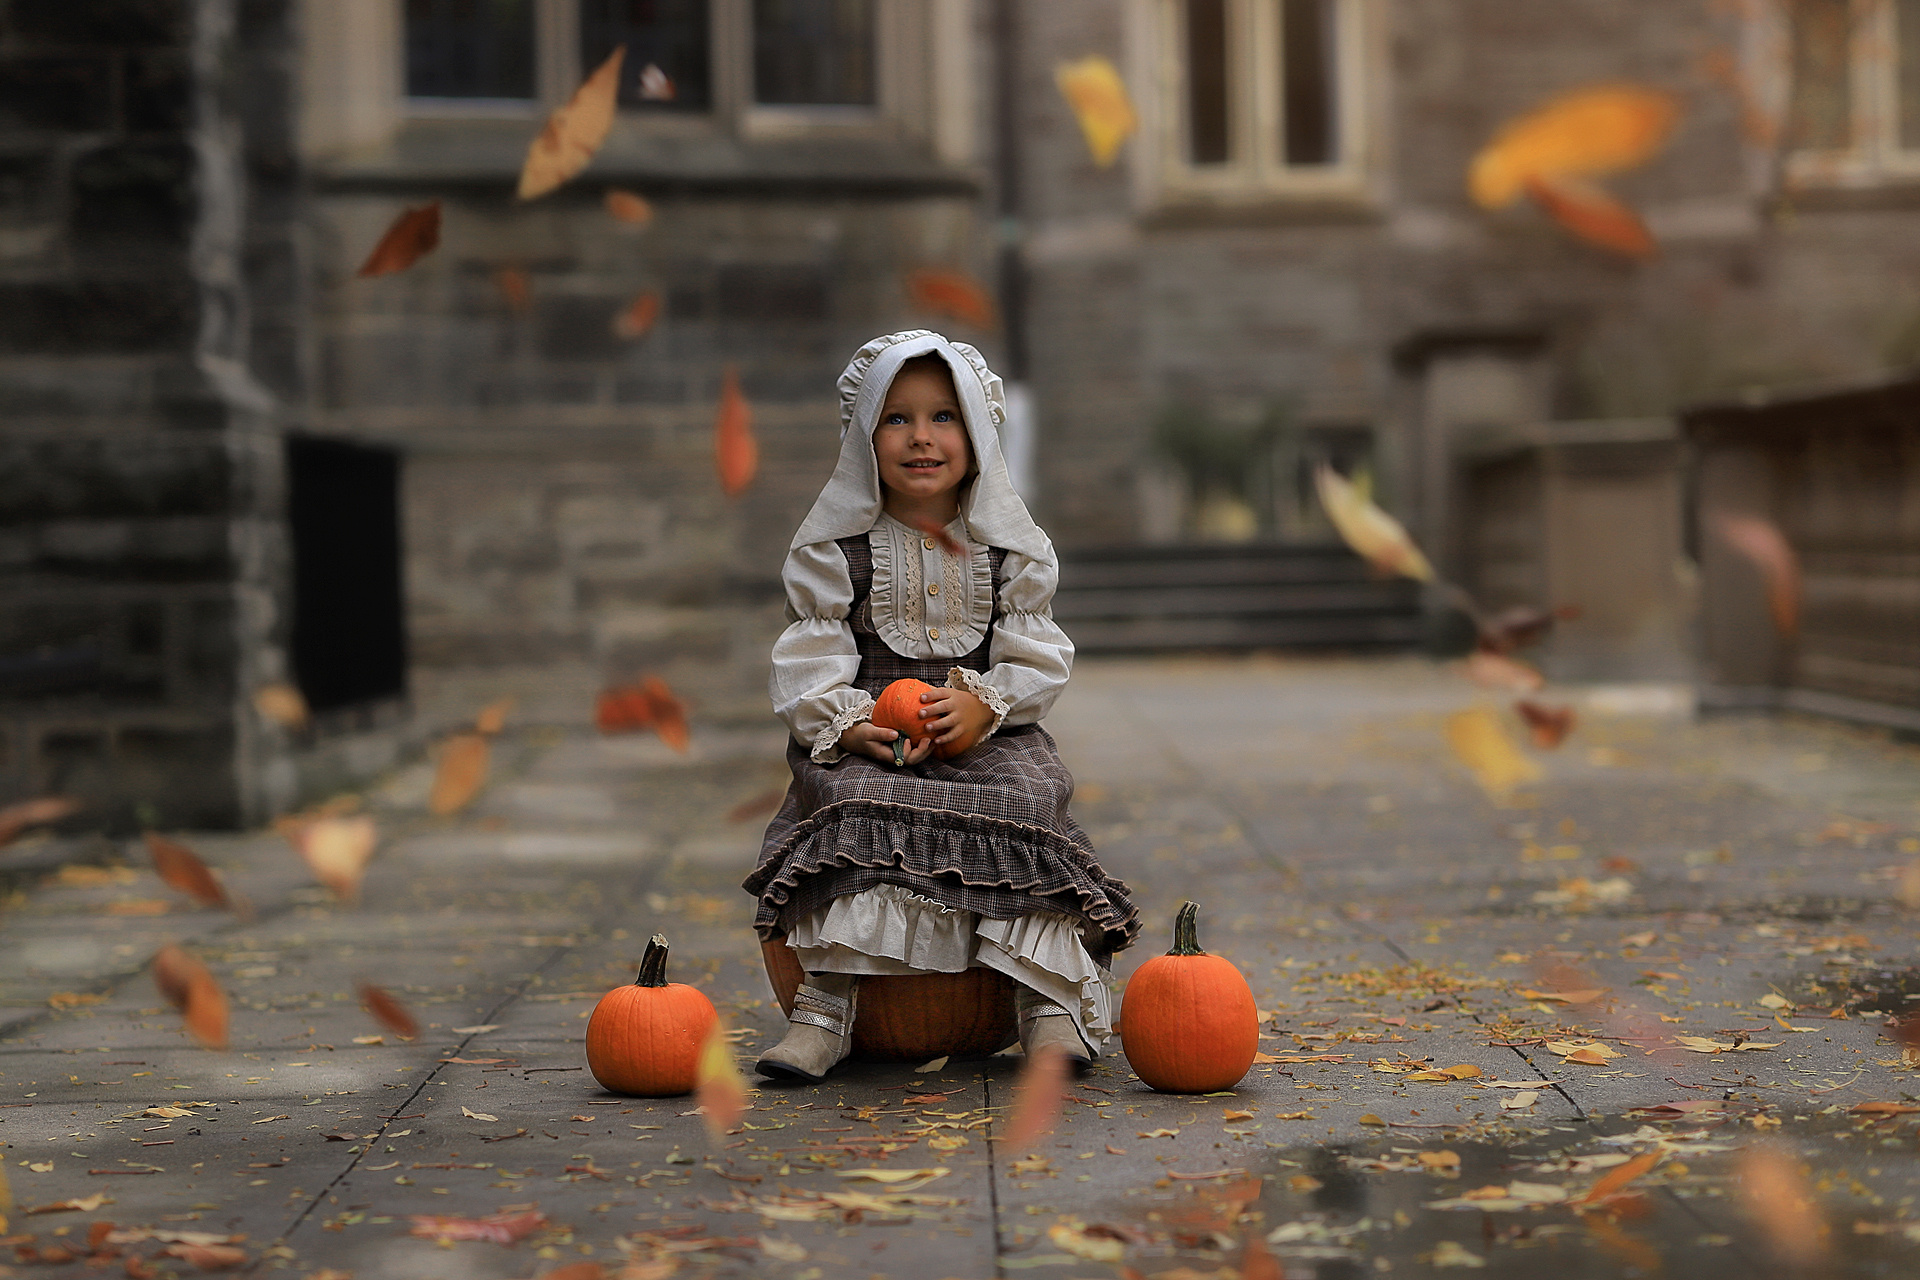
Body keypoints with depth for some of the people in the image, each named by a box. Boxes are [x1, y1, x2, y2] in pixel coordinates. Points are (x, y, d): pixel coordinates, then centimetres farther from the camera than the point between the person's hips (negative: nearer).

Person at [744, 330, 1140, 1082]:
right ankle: (827, 1002, -35)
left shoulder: (1008, 546, 9)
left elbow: (1038, 657, 5)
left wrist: (985, 703, -15)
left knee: (1027, 797, -28)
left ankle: (1051, 996, -25)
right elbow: (808, 658, 1)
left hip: (986, 728, 1)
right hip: (866, 729, -1)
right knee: (860, 804, -32)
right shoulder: (834, 547, 5)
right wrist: (846, 723, -18)